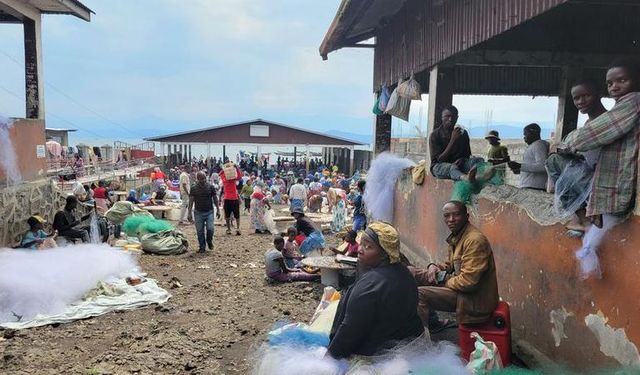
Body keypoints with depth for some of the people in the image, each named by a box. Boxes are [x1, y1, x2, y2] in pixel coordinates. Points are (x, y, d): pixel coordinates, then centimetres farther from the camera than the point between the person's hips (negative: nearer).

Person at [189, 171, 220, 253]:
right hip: (198, 212, 1)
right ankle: (202, 247, 17)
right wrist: (189, 212, -2)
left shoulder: (210, 187, 0)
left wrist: (217, 210, 5)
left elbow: (215, 199, 7)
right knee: (200, 231, 4)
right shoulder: (193, 188, 1)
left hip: (209, 211, -1)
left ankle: (209, 241, 18)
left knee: (210, 229, -11)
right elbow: (191, 200, 3)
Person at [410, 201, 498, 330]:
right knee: (410, 272, 8)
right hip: (459, 284, 10)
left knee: (419, 294, -23)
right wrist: (435, 266, 0)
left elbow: (469, 282, -27)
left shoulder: (475, 240, -23)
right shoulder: (456, 236, 7)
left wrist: (445, 281, -11)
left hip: (474, 298, -10)